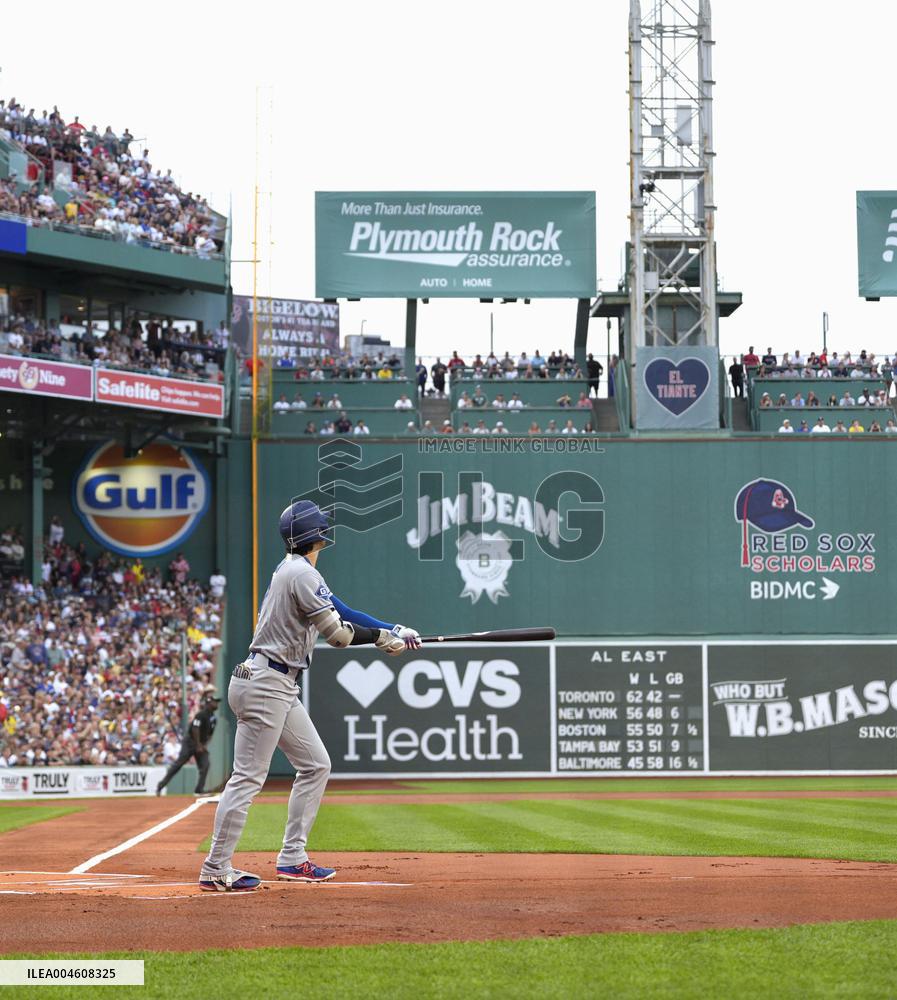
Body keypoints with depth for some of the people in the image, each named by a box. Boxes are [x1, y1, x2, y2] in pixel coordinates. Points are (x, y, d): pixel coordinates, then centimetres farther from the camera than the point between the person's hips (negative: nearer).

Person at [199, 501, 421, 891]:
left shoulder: (294, 571, 16)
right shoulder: (302, 573, -15)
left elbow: (341, 612, 15)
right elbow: (337, 633, -18)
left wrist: (394, 631, 9)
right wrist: (382, 637, -5)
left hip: (281, 688, 11)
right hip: (264, 685, -11)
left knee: (315, 765, 13)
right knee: (248, 777, -9)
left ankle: (292, 859, 16)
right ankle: (215, 870, -6)